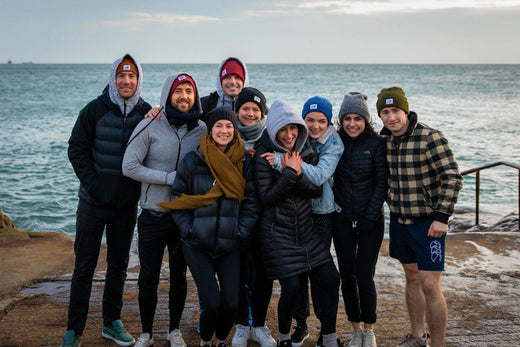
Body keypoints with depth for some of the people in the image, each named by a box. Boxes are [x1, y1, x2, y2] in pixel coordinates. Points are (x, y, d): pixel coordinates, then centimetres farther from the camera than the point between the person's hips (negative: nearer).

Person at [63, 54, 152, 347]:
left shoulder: (147, 113, 0)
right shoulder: (96, 109, -6)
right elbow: (77, 149, -5)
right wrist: (92, 183, -11)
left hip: (127, 202, 2)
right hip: (94, 201, -2)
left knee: (119, 266, 13)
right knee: (85, 267, 4)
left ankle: (112, 322, 27)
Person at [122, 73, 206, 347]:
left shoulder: (202, 130, 0)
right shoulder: (150, 125, -9)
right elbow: (129, 167, -13)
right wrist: (171, 177, -17)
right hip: (153, 216, -2)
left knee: (179, 276, 14)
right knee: (148, 278, 5)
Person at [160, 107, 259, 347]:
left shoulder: (244, 161, 3)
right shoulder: (192, 161, -2)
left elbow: (251, 202, 6)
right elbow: (178, 199, 2)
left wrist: (241, 233, -5)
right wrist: (188, 230, -8)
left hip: (230, 245, 2)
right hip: (197, 245, -2)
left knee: (231, 304, -6)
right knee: (213, 304, -10)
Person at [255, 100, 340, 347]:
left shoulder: (307, 152, 5)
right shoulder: (265, 156, -9)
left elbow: (317, 190, -2)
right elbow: (266, 197, -14)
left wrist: (298, 176, -19)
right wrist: (289, 174, -22)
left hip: (306, 227, 5)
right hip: (278, 232, -5)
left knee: (329, 279, -1)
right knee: (292, 287, -6)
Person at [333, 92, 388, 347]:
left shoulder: (377, 143, -5)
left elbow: (381, 183, -5)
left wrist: (370, 217, -9)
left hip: (370, 220, -3)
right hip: (342, 220, 3)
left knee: (364, 277, -5)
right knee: (347, 276, 7)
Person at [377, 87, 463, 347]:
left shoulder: (431, 138, -17)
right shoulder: (385, 140, 2)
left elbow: (453, 178, -17)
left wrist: (442, 217, -22)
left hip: (428, 222, -6)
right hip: (399, 220, 6)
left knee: (429, 284, -8)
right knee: (411, 277, 16)